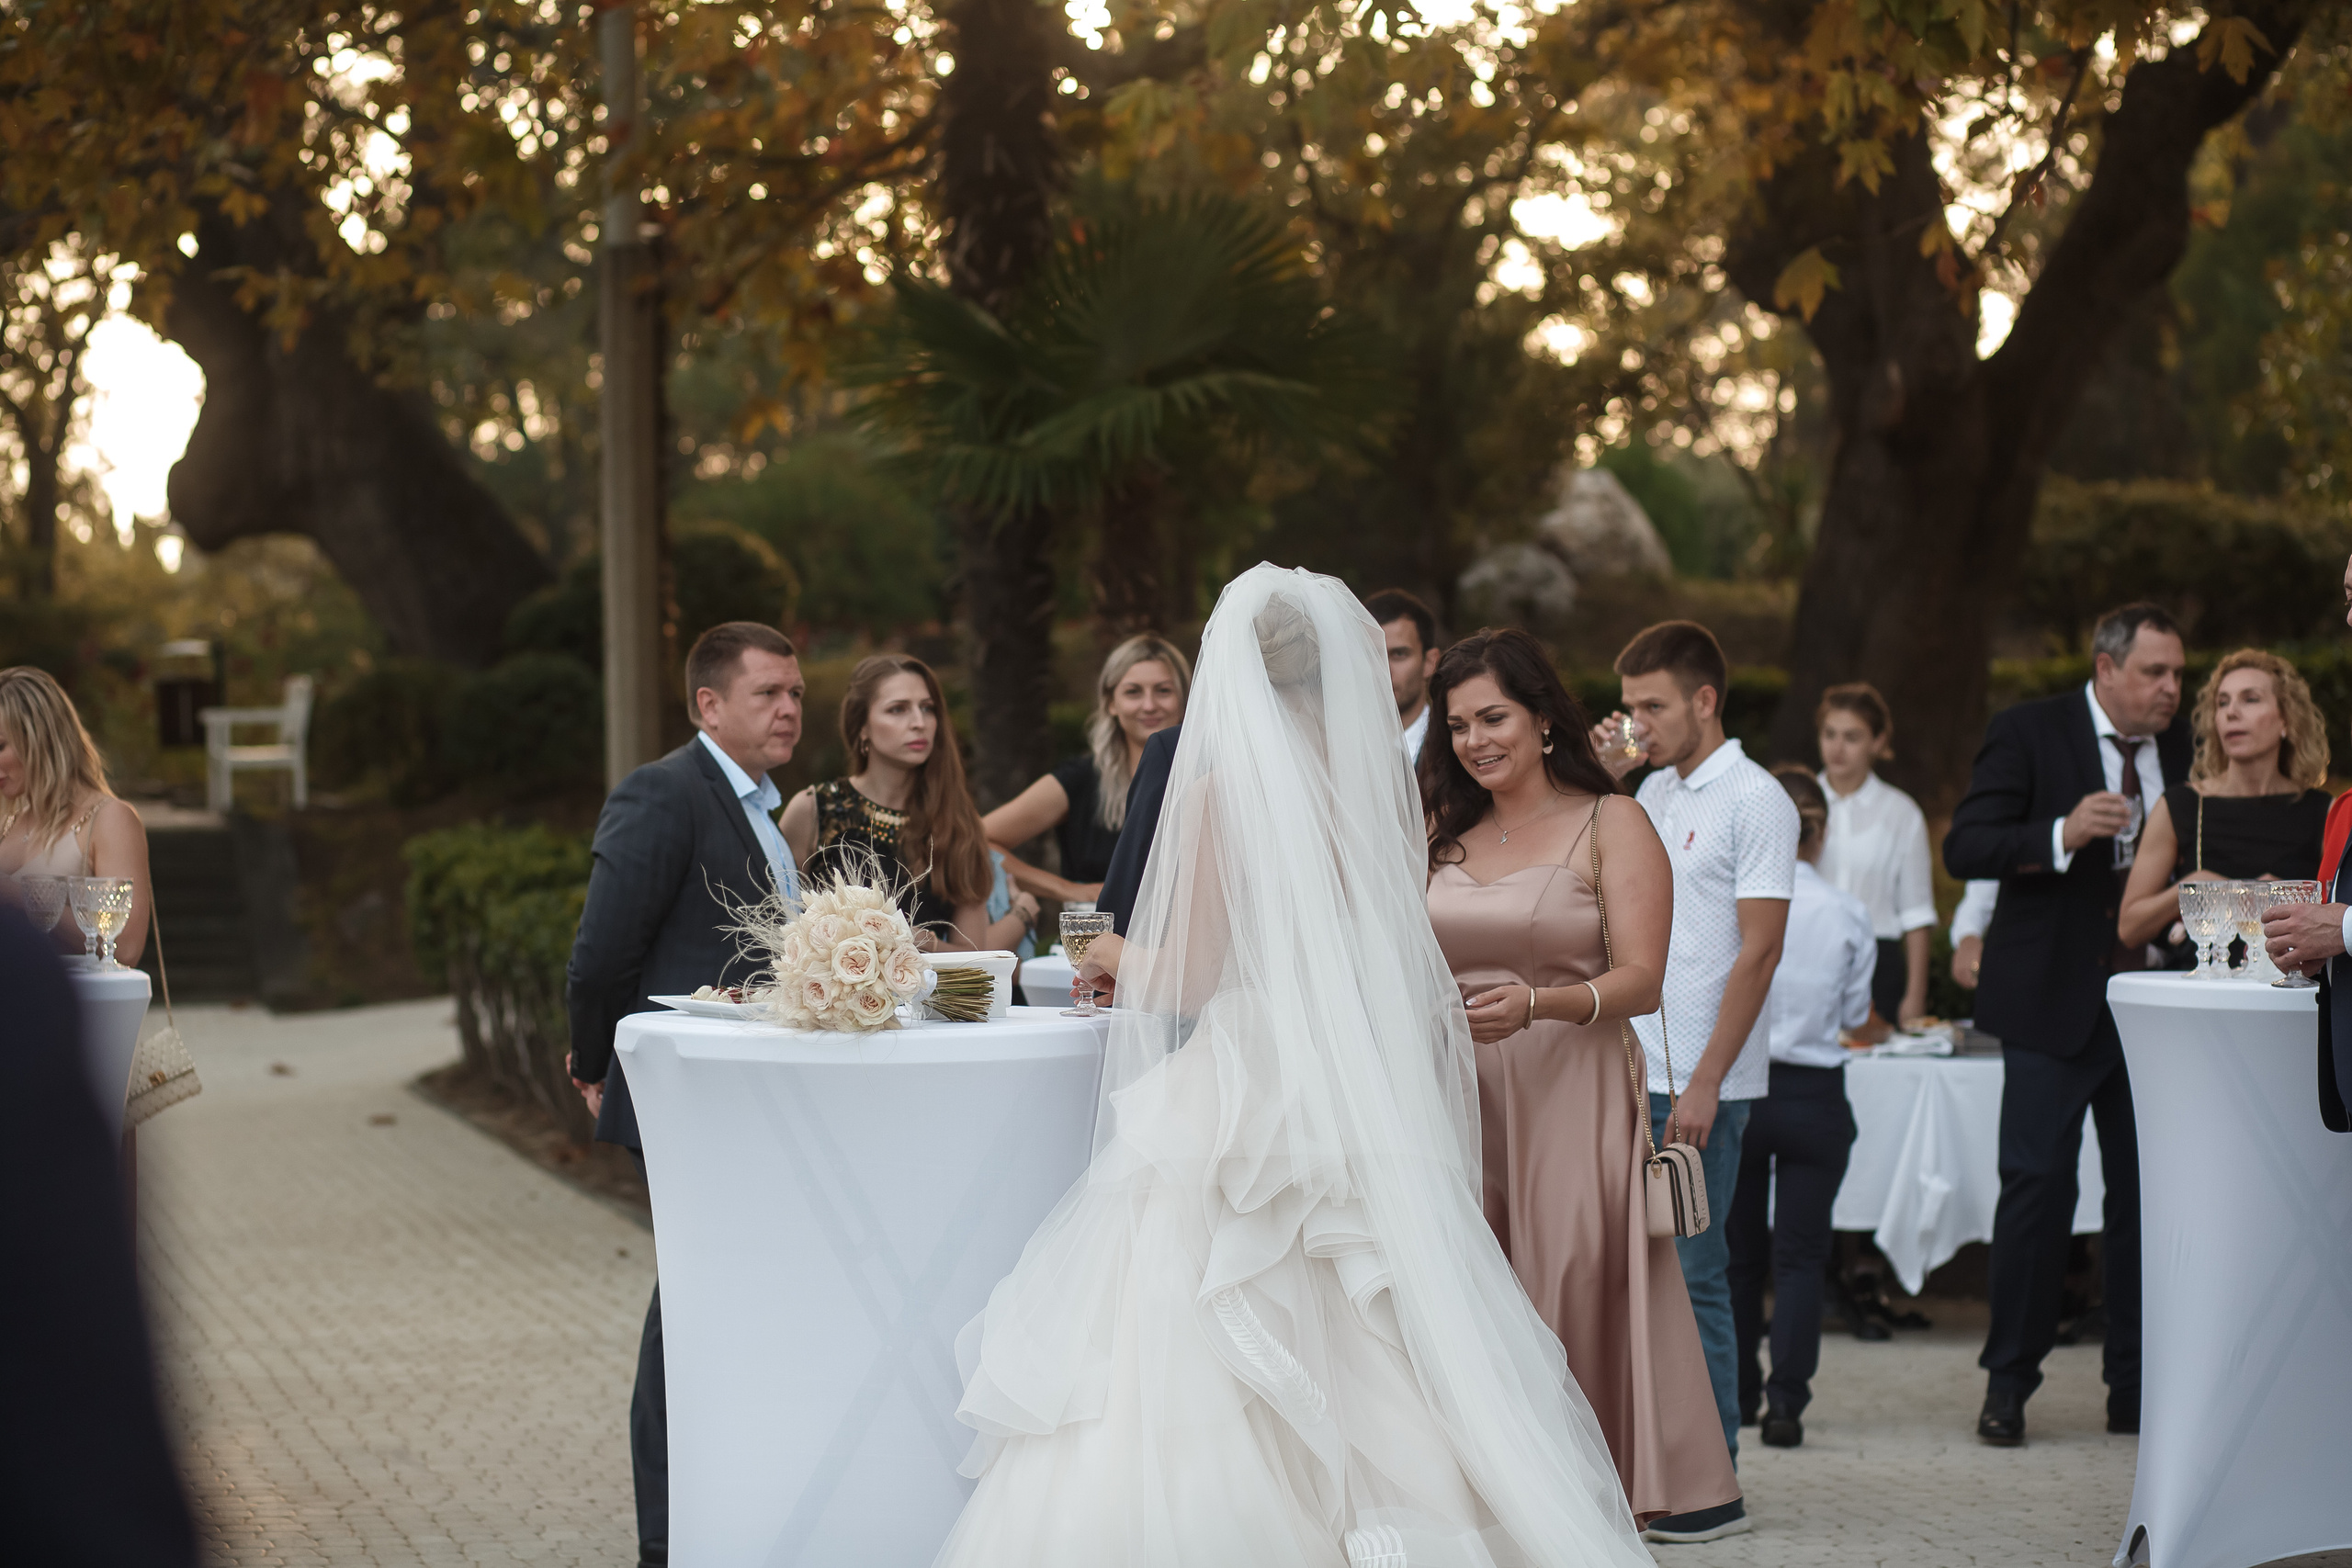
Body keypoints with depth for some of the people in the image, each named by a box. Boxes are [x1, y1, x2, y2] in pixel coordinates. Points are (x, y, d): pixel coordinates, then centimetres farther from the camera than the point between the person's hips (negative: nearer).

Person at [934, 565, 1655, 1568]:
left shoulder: (1220, 789, -10)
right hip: (1374, 1127, 5)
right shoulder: (1378, 786, 3)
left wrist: (1121, 957, 13)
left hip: (1251, 1114, -5)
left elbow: (1184, 982, -8)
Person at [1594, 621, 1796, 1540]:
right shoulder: (1655, 792, 15)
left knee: (1691, 1275, -4)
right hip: (1632, 1072, 7)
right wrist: (1604, 781, 7)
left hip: (1701, 1083, -7)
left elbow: (1759, 953, -11)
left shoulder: (1754, 802, -7)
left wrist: (1703, 1084, -15)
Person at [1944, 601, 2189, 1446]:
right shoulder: (2028, 733, -4)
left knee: (2149, 1188, 5)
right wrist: (2062, 835, -24)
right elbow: (1964, 846, -10)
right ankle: (2008, 1383, 8)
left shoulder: (2182, 747, 9)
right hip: (2054, 999, -4)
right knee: (2037, 1185, -3)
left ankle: (2137, 1389, 14)